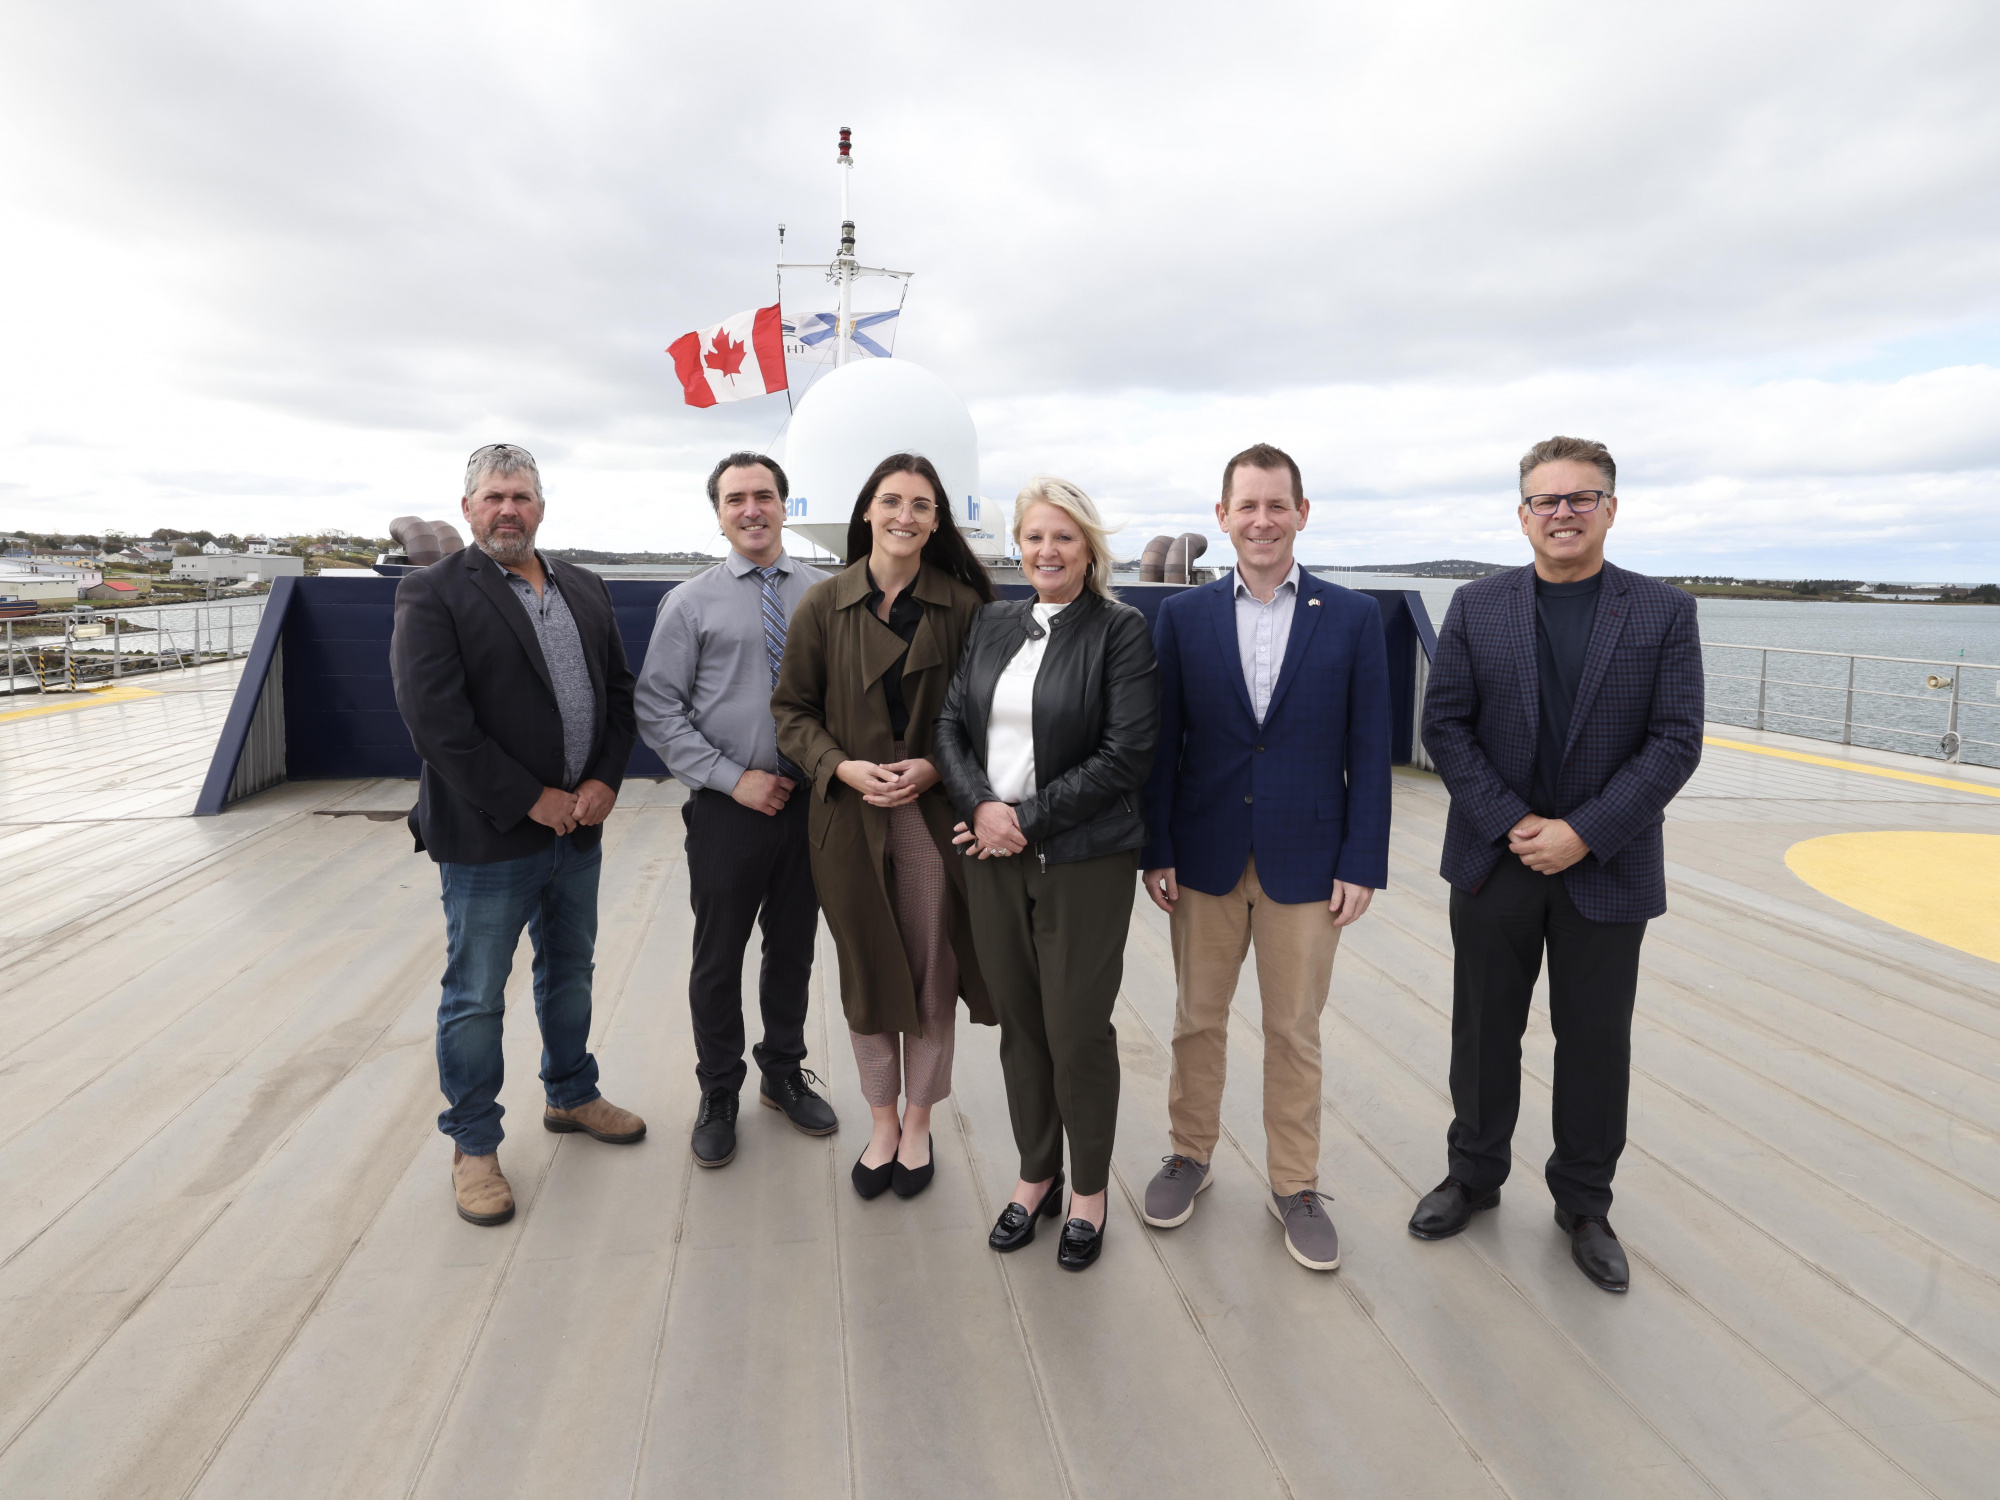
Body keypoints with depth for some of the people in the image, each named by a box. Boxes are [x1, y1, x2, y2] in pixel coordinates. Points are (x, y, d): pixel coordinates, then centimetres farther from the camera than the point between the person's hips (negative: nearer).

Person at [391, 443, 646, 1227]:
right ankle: (473, 1145, 25)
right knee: (475, 998, 7)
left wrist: (604, 781, -6)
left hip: (579, 827, 6)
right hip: (487, 838, -6)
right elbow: (435, 720, -18)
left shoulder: (584, 590, 9)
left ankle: (571, 1095, 41)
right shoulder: (433, 594, -10)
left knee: (569, 972, 21)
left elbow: (620, 689, 9)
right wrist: (530, 800, -18)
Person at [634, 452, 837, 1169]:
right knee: (719, 957, 10)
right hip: (727, 807, -2)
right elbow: (657, 708, -6)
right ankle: (719, 1095, 31)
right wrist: (734, 779, -13)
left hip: (810, 803, 2)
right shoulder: (690, 603, -4)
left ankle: (785, 1074, 38)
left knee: (794, 949, 16)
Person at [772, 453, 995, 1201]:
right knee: (865, 973, 11)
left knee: (932, 972, 7)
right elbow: (792, 709, 3)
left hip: (936, 813, 0)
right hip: (850, 815, 1)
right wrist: (844, 767, -13)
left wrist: (936, 766, -13)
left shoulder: (963, 604, -1)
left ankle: (918, 1124, 28)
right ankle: (882, 1122, 31)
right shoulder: (822, 605, 0)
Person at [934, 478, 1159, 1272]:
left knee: (1078, 1030, 4)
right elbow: (951, 724, 7)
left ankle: (1089, 1190, 26)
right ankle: (1037, 1175, 32)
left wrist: (1029, 819, -14)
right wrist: (982, 808, -11)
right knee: (1019, 1024, 12)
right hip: (993, 854, 4)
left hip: (1084, 860, -4)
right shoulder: (992, 624, 10)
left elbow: (1127, 755, -13)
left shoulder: (1121, 630, -6)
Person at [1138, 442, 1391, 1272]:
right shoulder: (1183, 615, 1)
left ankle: (1295, 1184, 29)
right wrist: (1155, 850, -2)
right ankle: (1190, 1152, 35)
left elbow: (1369, 749, -1)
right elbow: (1162, 741, 1)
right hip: (1205, 856, 1)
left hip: (1306, 861, -1)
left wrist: (1363, 862, -6)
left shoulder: (1352, 615, -1)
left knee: (1295, 1033, 11)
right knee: (1197, 1018, 14)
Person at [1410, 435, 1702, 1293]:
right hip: (1494, 860, 1)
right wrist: (1511, 824, -13)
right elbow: (1444, 725, -3)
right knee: (1485, 1030, 13)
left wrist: (1582, 833, -17)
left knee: (1596, 1043, 11)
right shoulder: (1478, 607, 1)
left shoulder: (1663, 613, -2)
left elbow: (1675, 742, -7)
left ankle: (1584, 1203, 30)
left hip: (1607, 870, 0)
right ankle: (1474, 1174, 33)